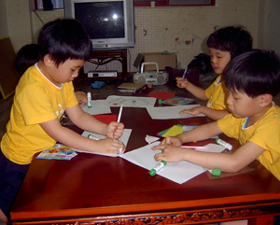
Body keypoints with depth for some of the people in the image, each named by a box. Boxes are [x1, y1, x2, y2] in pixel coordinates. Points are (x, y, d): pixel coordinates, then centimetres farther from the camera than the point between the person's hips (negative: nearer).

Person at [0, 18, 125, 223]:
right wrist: (98, 146, -33)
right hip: (20, 162, -8)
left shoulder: (63, 79, -2)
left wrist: (105, 129, -20)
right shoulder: (33, 88, -31)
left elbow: (78, 116, -3)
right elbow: (55, 130, -32)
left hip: (44, 152, 8)